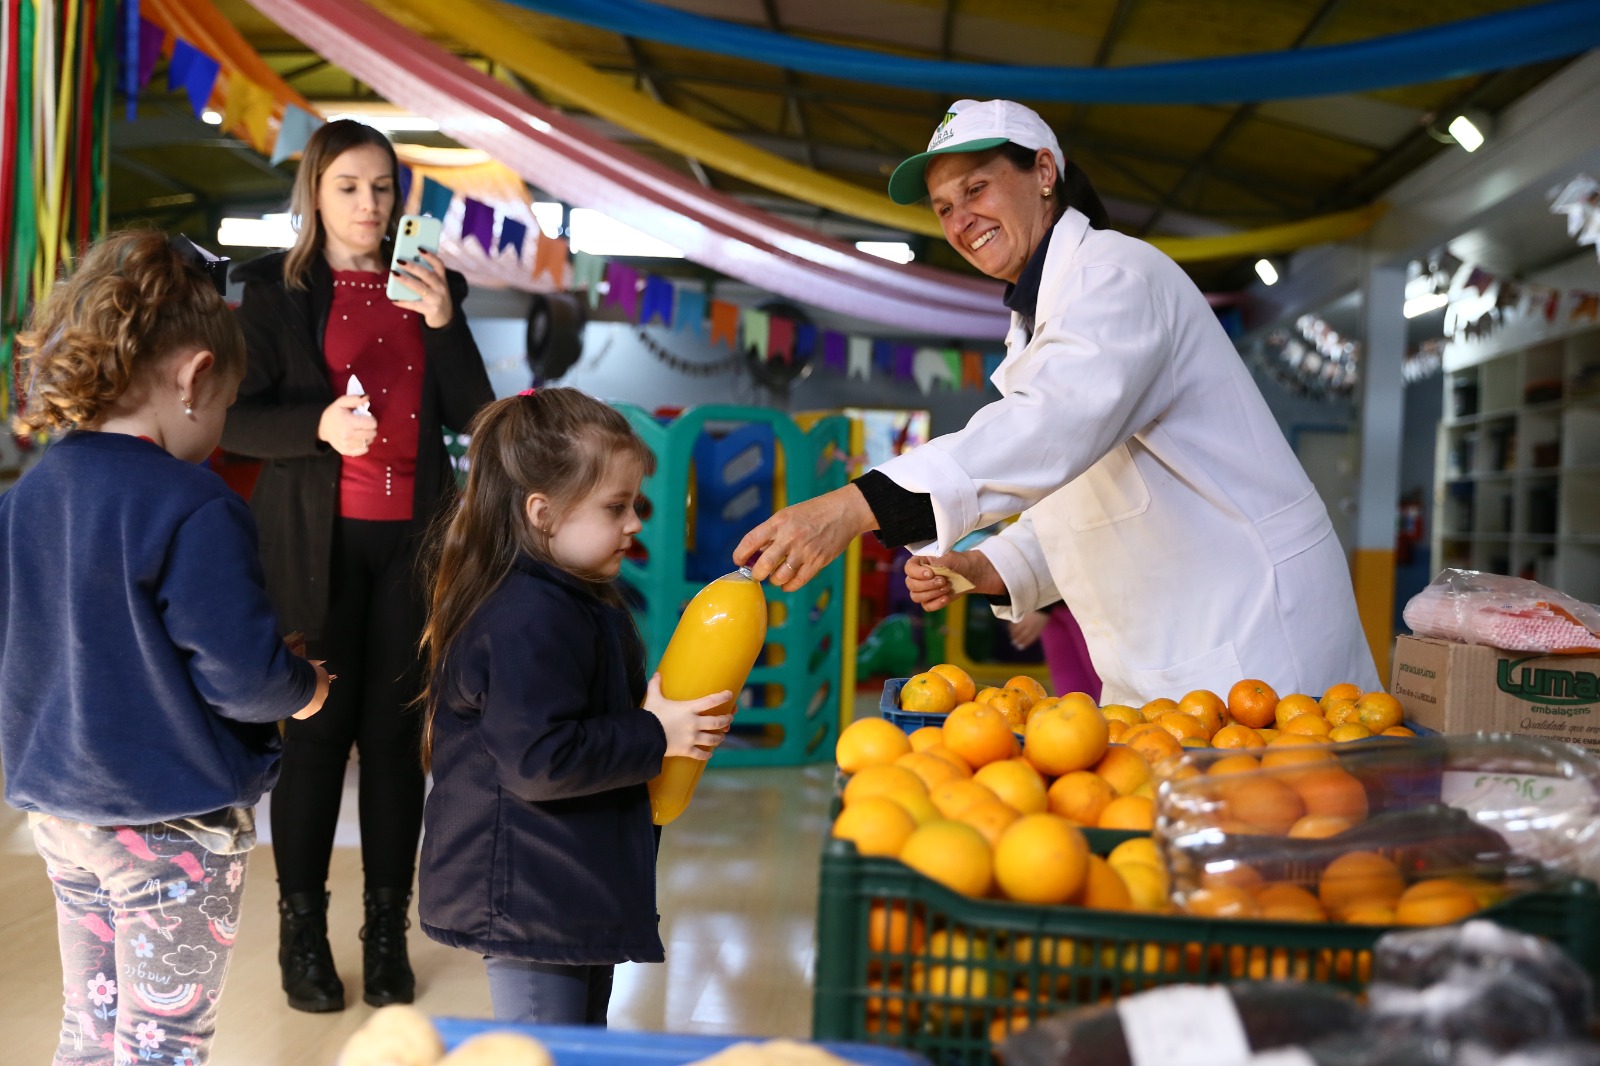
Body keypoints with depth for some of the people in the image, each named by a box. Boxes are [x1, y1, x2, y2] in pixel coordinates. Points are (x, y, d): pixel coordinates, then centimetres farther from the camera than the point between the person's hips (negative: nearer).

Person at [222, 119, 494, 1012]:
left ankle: (388, 933, 16)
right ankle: (303, 931, 15)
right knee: (318, 729, 0)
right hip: (319, 538, -2)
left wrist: (444, 322, -8)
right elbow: (238, 419, -3)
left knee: (396, 730, 4)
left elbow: (475, 415, 4)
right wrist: (320, 425, -21)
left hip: (413, 536, 2)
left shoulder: (427, 286, 11)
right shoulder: (278, 289, 3)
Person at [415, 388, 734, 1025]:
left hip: (576, 895, 11)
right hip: (528, 903, -11)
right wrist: (656, 737, -21)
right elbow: (536, 761, -28)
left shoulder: (580, 602, 11)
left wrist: (662, 713, 7)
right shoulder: (529, 621, -24)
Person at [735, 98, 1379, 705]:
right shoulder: (1036, 319, 17)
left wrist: (856, 506, -43)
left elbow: (1057, 426, -34)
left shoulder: (1116, 272, -13)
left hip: (1252, 642, -9)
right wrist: (988, 569, -2)